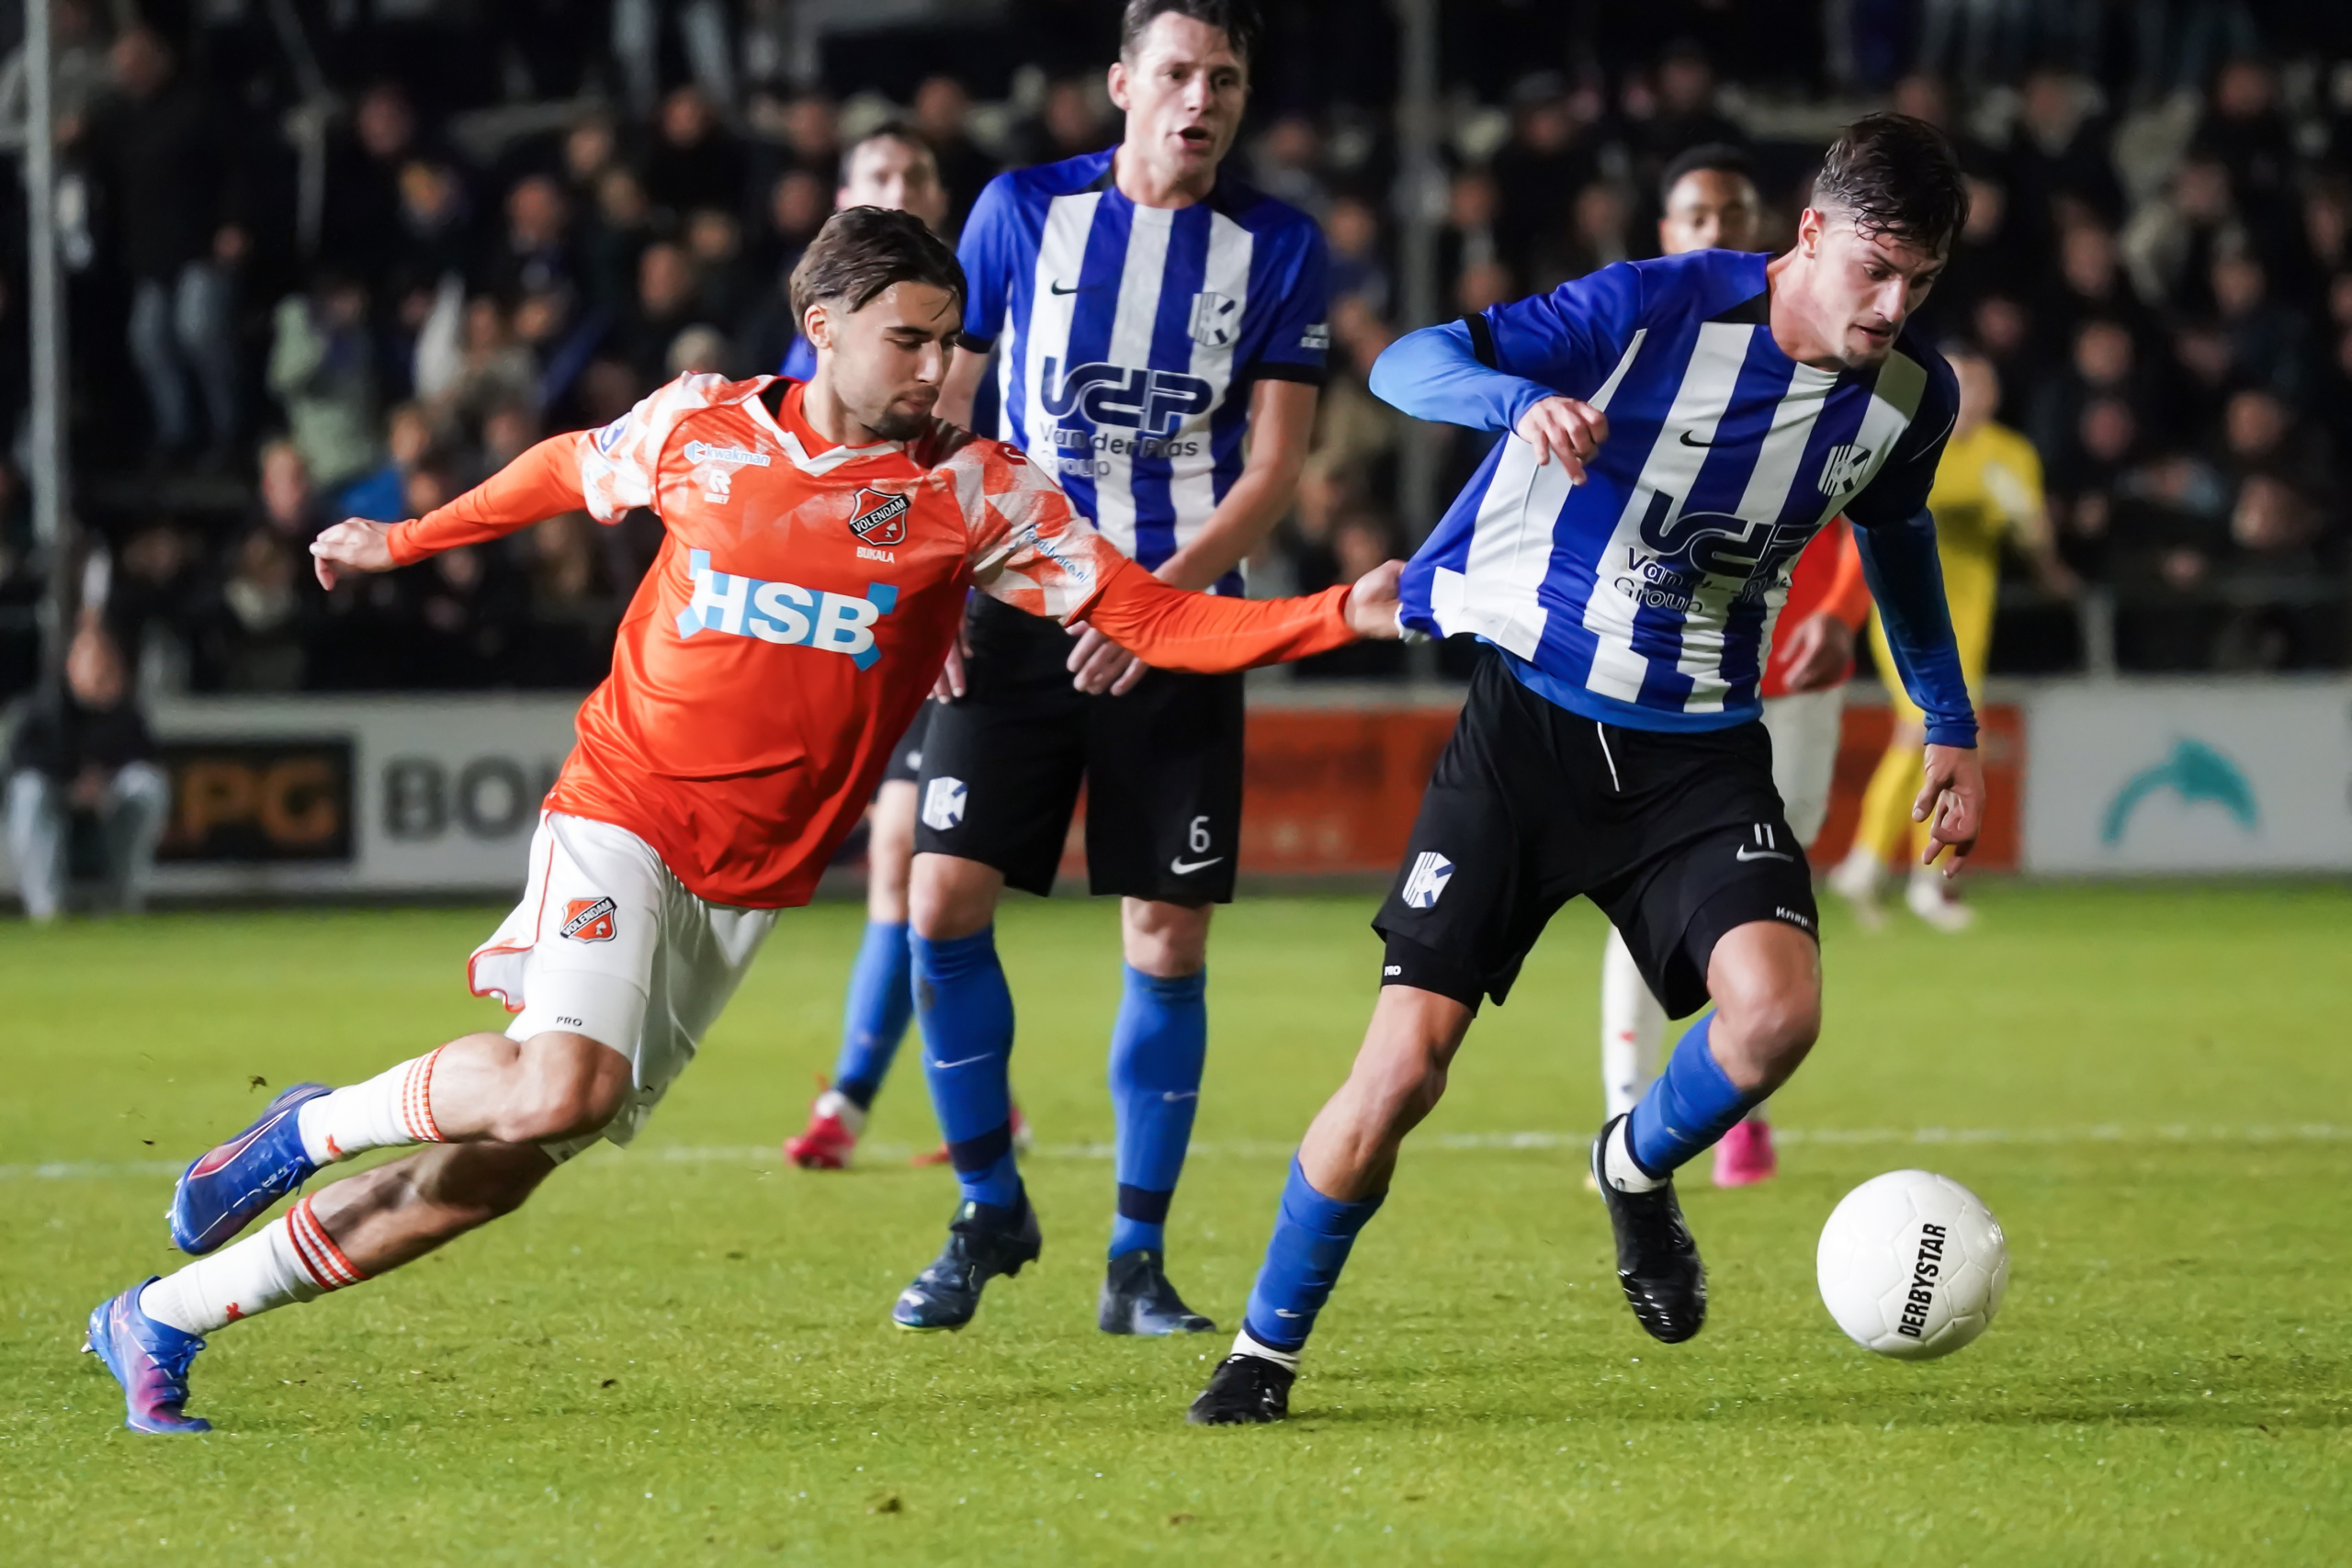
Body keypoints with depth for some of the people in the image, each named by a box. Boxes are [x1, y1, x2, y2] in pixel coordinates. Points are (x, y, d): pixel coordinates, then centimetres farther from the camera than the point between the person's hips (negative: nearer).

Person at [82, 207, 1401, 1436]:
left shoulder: (974, 492, -4)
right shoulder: (699, 427, -2)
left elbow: (1156, 618, -9)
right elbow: (568, 471, 19)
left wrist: (1341, 617, -22)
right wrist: (406, 540, 30)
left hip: (753, 880, 2)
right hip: (622, 815, -2)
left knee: (494, 1173, 3)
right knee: (558, 1085, -30)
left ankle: (165, 1320, 16)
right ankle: (316, 1126, -1)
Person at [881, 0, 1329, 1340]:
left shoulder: (1278, 247, 0)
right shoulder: (1024, 212, 2)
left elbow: (1275, 467, -2)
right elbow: (942, 402, 8)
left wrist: (1161, 595, -16)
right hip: (1020, 614, 1)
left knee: (1167, 941, -3)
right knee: (947, 899, -9)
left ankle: (1138, 1258, 9)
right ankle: (990, 1208, 10)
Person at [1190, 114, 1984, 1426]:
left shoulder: (1910, 394, -1)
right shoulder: (1657, 309, -17)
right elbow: (1409, 365, -19)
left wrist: (1951, 723, 21)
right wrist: (1526, 398, -40)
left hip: (1699, 749, 3)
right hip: (1532, 716, -3)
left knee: (1778, 1008, -24)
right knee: (1404, 1068, -9)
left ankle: (1638, 1172, 12)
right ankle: (1267, 1352, 13)